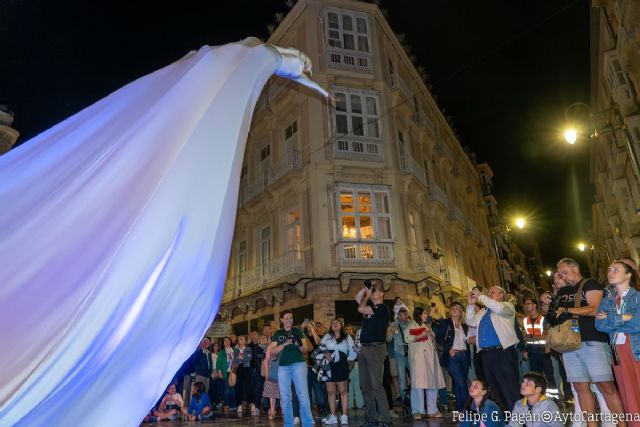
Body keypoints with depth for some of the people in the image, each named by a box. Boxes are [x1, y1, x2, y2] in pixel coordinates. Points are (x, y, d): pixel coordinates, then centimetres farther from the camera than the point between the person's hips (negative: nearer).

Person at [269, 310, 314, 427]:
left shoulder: (298, 331, 7)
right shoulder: (277, 334, 9)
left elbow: (305, 350, 1)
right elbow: (272, 352, 0)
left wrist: (299, 344, -21)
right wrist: (285, 344, -14)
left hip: (298, 364, -2)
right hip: (283, 366, 2)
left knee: (303, 395, -8)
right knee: (285, 397, 5)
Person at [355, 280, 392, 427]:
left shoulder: (382, 308, -7)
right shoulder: (370, 306, 17)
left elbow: (360, 309, -13)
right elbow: (357, 298, 26)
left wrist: (368, 294, 2)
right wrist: (365, 288, 13)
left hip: (376, 348, -8)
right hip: (364, 349, 9)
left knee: (376, 385, -11)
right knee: (365, 386, 9)